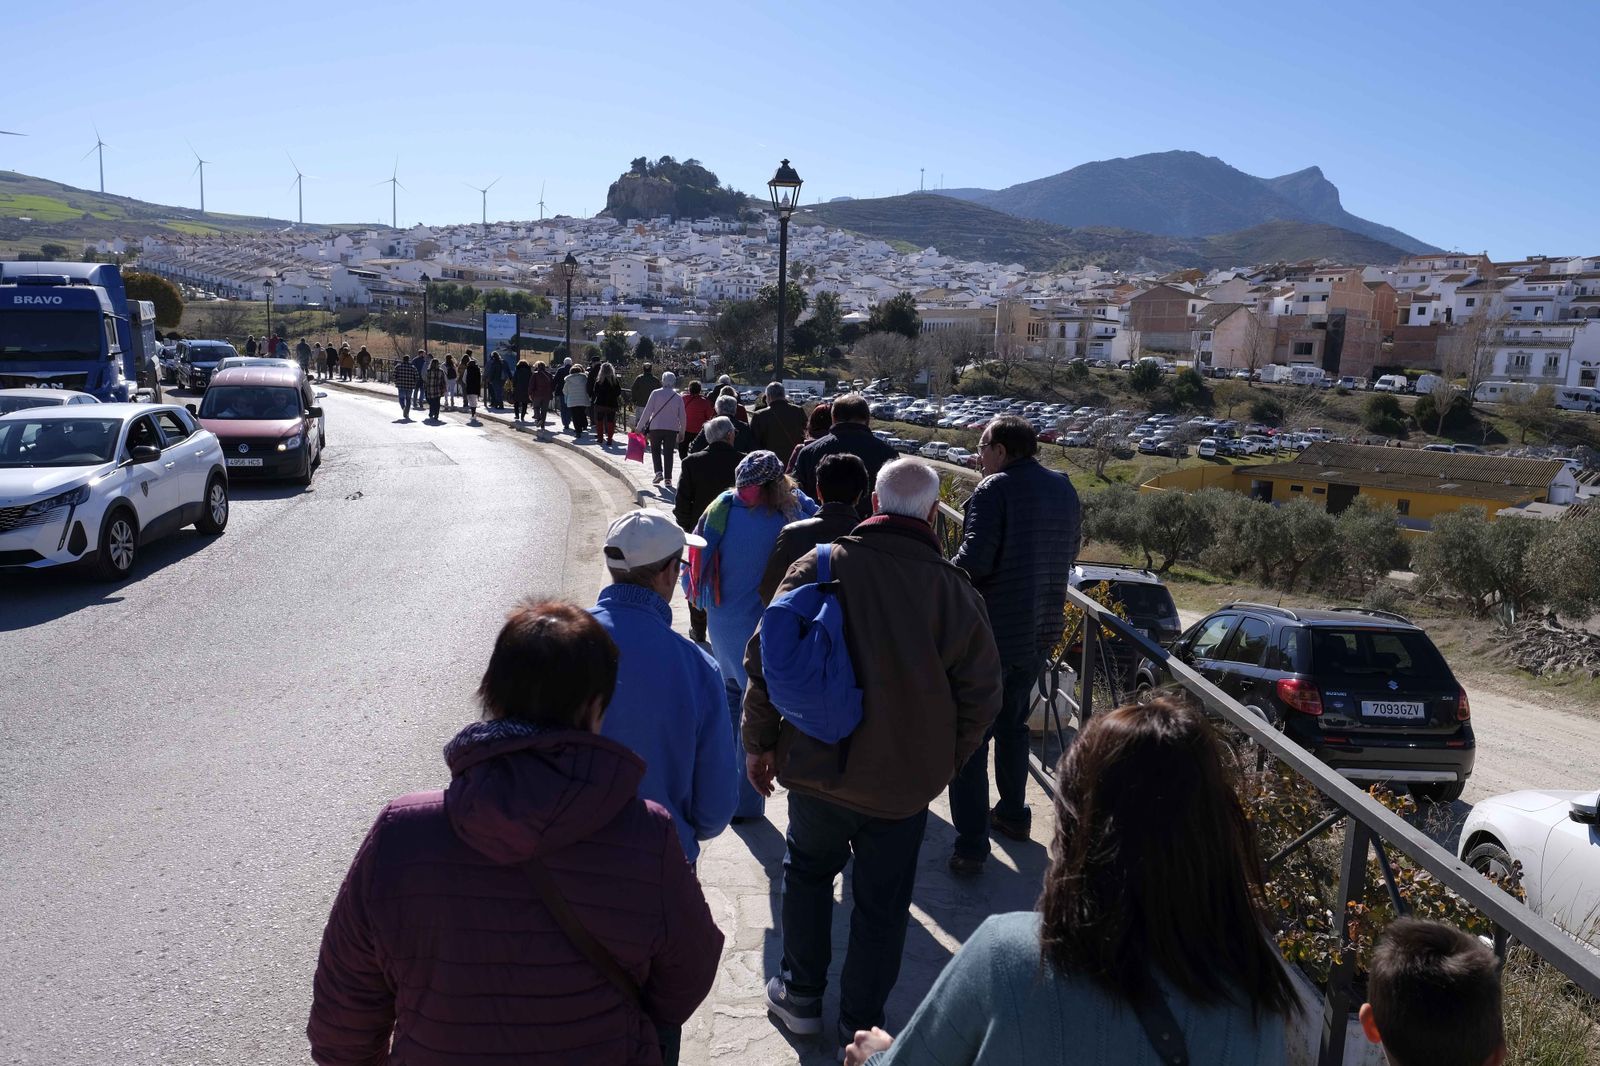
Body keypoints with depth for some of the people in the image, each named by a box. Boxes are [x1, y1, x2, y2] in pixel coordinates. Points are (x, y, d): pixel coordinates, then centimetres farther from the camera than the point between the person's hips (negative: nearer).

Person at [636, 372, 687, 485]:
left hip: (656, 427, -1)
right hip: (672, 429, 1)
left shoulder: (656, 394, -5)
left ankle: (659, 472, -6)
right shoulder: (678, 397, 2)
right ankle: (668, 478, 7)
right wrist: (682, 431, 18)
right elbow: (682, 416, 6)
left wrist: (639, 426, 0)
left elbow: (647, 411, -6)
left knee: (655, 450, 13)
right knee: (668, 453, 9)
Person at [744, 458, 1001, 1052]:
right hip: (906, 784, 0)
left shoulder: (821, 566, -12)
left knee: (807, 873, 25)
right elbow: (980, 698, -5)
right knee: (883, 904, 17)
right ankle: (861, 1026, 31)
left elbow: (764, 660, -9)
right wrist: (942, 764, 10)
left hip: (817, 766, 1)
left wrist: (759, 741, 4)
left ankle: (801, 995, 38)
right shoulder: (955, 590, -11)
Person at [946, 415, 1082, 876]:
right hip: (1039, 631, 7)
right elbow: (1069, 554, 15)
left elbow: (974, 560, -25)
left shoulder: (995, 489, -17)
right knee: (1013, 725, 25)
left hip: (991, 631, -7)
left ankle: (971, 846, 1)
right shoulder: (1063, 488, 6)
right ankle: (1013, 813, 38)